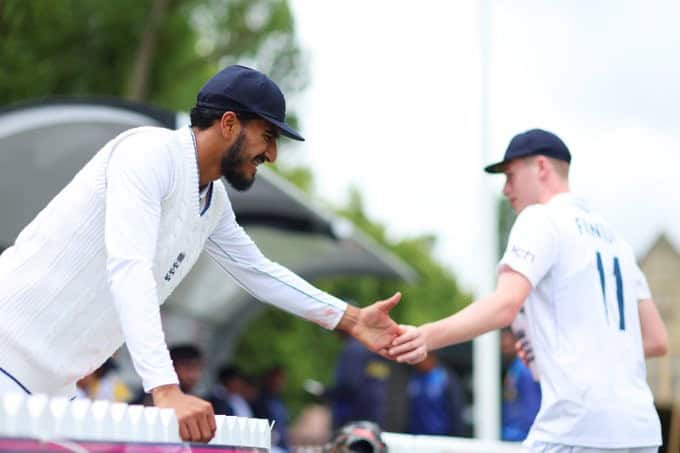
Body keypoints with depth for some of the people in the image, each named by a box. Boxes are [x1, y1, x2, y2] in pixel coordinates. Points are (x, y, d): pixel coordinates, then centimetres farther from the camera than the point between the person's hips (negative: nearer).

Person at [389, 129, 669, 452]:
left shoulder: (541, 219, -1)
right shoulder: (612, 236, 22)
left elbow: (505, 306, -18)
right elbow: (657, 340, 20)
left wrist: (428, 336, -30)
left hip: (577, 425, -8)